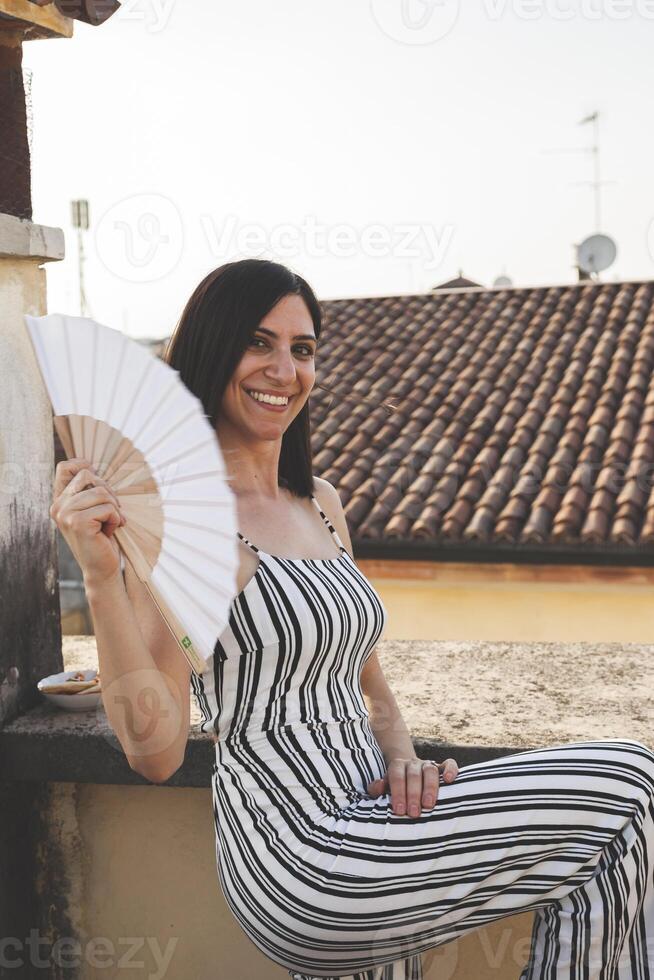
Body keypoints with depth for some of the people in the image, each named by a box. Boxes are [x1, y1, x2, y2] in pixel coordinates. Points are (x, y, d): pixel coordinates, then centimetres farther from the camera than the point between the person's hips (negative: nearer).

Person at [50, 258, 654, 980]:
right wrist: (102, 579, -29)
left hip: (360, 829, 8)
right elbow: (156, 751, -18)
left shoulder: (320, 502, 13)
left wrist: (400, 756, 0)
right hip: (300, 854, -7)